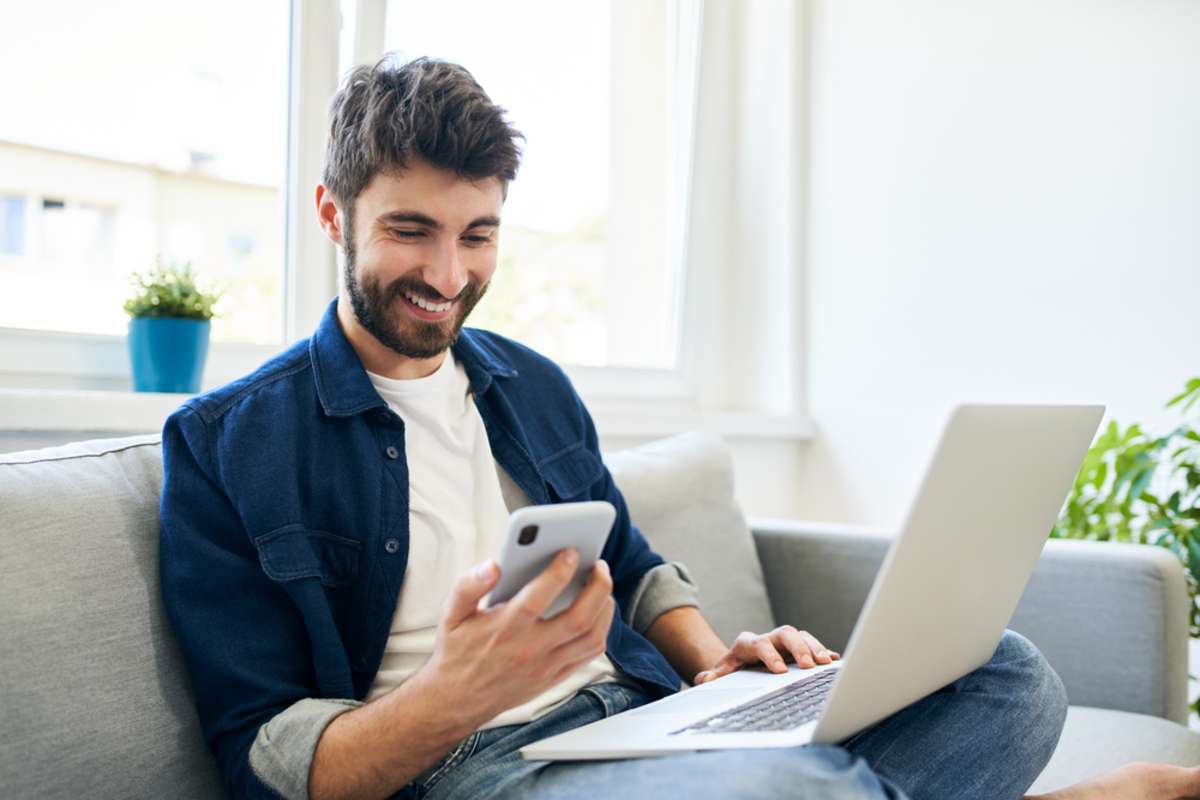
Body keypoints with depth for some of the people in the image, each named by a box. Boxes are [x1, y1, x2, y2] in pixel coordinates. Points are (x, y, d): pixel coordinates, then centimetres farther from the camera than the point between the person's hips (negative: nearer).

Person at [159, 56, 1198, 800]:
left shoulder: (533, 384, 18)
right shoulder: (225, 444, -1)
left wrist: (711, 660, 2)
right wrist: (454, 696, -27)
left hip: (651, 710, 6)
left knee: (1011, 675, -12)